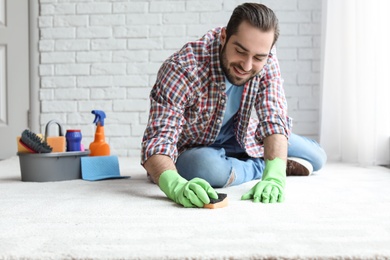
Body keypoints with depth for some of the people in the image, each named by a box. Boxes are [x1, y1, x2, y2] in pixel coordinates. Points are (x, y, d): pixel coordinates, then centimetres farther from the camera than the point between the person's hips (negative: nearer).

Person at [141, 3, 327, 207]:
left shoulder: (265, 59, -21)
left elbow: (275, 120, -27)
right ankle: (259, 167, -7)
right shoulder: (182, 69, -35)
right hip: (192, 149, -3)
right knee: (209, 167, -38)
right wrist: (176, 186, -62)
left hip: (239, 136, 3)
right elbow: (158, 141, -40)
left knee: (316, 157, -2)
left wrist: (274, 177, -45)